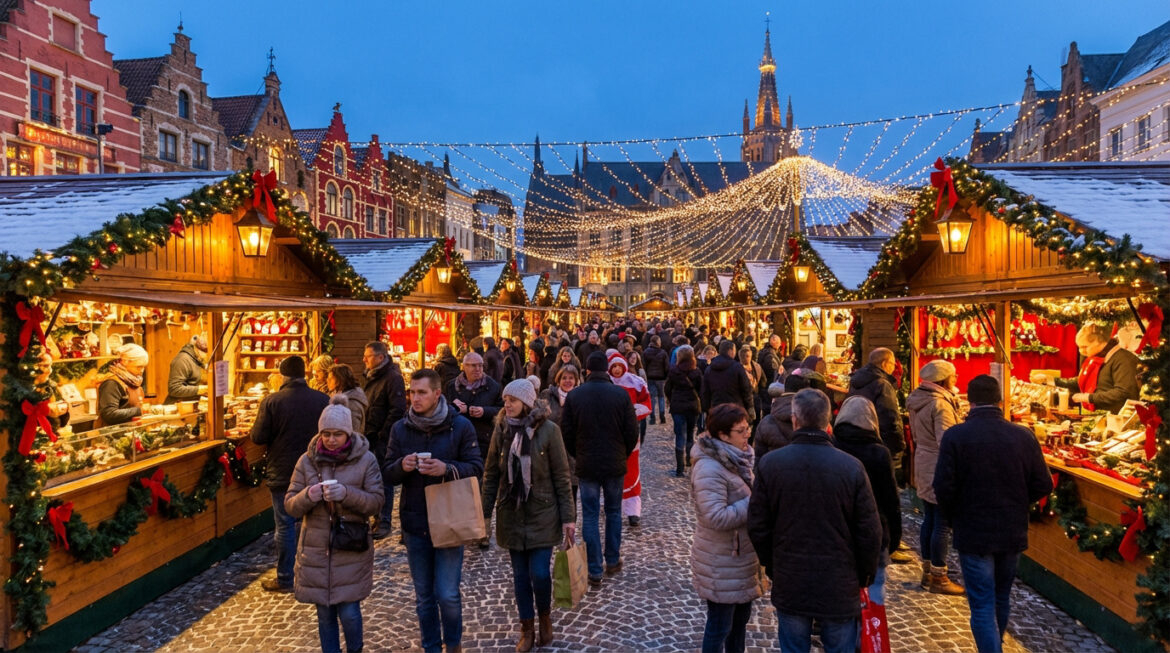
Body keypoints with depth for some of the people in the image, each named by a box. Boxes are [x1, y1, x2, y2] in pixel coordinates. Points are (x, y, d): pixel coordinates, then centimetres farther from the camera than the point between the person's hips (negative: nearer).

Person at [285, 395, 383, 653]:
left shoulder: (366, 459, -5)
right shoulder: (307, 460, 1)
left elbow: (377, 502, -8)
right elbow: (290, 506, 3)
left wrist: (347, 494, -24)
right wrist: (307, 496, -20)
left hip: (352, 551, -2)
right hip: (316, 550, 2)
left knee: (349, 612, -1)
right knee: (325, 614, 12)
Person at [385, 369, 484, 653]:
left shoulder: (460, 426, -7)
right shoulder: (400, 428, 2)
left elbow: (476, 467, -7)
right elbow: (388, 473, 4)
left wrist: (446, 469, -25)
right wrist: (402, 466, -19)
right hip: (414, 522, 3)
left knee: (448, 595, 0)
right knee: (423, 596, 14)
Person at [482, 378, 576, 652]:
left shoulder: (548, 430, -11)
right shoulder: (501, 429, -2)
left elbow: (561, 477, -7)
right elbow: (491, 474, 4)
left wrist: (568, 517, -8)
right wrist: (485, 512, 1)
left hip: (542, 513, -3)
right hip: (512, 514, 3)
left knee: (540, 573, -5)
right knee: (520, 575, 10)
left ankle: (545, 617, 24)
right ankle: (527, 630, 26)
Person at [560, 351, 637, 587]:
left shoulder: (574, 395, -7)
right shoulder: (621, 394, -9)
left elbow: (566, 432, -2)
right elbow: (632, 431, -5)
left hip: (586, 465, 0)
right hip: (615, 465, 0)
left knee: (589, 517, 6)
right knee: (614, 512, 17)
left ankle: (594, 572, 7)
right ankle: (613, 561, 27)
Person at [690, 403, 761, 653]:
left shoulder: (737, 458, 3)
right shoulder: (709, 469, -25)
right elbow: (717, 517, -30)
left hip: (741, 555, 9)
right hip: (722, 563, -9)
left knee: (741, 616, 23)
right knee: (720, 625, 7)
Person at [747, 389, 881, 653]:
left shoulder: (770, 463, -10)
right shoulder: (851, 467, -13)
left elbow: (757, 526, -4)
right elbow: (869, 530, -8)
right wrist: (864, 576, 8)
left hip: (789, 584, 1)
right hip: (840, 586, -1)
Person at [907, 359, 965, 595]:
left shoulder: (918, 401, 10)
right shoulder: (940, 404, -18)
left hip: (924, 465, 9)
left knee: (929, 520, 16)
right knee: (942, 524, -1)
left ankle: (928, 572, 25)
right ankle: (939, 578, 6)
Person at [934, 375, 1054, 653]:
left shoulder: (955, 436, -16)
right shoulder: (1023, 436, -6)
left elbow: (943, 487, -17)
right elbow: (1043, 485, -2)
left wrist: (954, 516, 3)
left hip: (973, 535, -4)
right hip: (1013, 533, 4)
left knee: (983, 606, 3)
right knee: (1002, 599, 23)